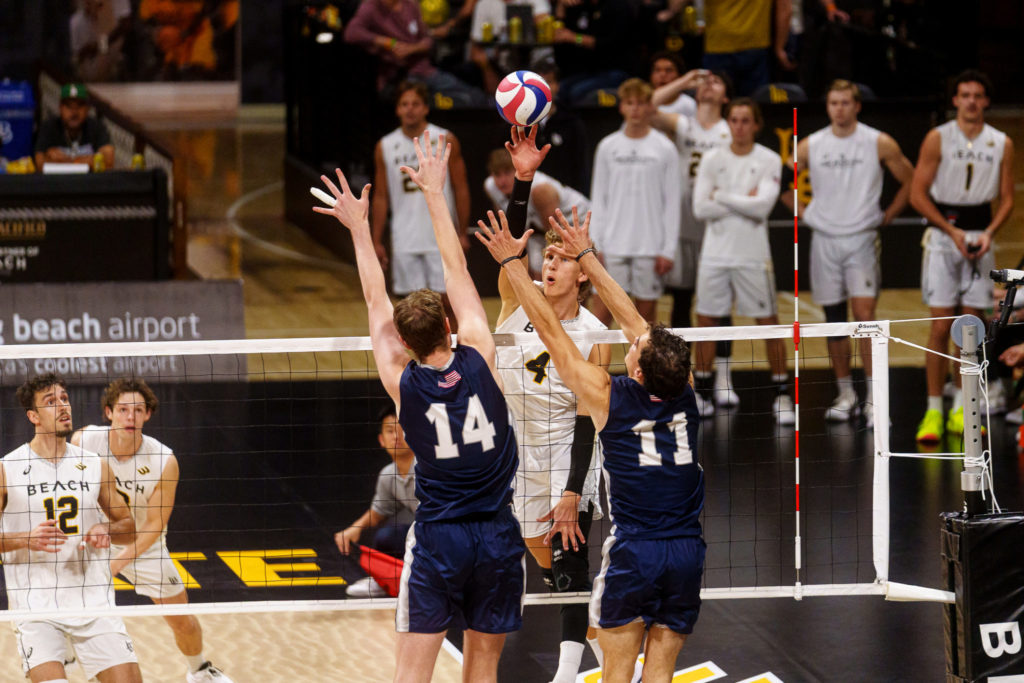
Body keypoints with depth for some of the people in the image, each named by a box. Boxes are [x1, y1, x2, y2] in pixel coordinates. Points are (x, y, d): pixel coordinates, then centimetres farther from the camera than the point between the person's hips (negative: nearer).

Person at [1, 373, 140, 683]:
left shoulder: (94, 465, 8)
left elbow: (129, 529, 16)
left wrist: (107, 530, -6)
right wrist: (26, 539, -18)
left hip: (93, 599, 3)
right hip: (35, 606, -3)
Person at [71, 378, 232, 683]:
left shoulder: (163, 461, -25)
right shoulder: (83, 441, -22)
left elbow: (154, 524, -20)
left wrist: (116, 563, -29)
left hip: (144, 544, 0)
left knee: (182, 620, 8)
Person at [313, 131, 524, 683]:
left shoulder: (403, 384, -6)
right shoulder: (479, 361, -6)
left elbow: (377, 307, 6)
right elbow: (458, 273, 3)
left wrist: (359, 229, 16)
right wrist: (435, 194, 12)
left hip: (437, 539, -1)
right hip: (498, 537, 2)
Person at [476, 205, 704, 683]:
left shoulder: (609, 397, -8)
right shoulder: (684, 396, 2)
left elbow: (550, 330, -1)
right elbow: (632, 318, 12)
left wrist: (512, 262, 7)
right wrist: (585, 256, 21)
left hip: (633, 553, -4)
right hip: (687, 553, 4)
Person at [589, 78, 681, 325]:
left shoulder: (664, 149, 2)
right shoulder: (607, 147, 7)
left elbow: (672, 203, 2)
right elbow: (598, 199, 10)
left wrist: (668, 250, -4)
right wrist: (596, 245, 2)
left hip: (650, 248, -1)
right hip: (613, 247, 1)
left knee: (646, 313, 2)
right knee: (601, 311, -6)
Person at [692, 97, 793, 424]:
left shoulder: (769, 161, -3)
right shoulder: (712, 160, 3)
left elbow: (763, 206, -16)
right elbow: (701, 208, -6)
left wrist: (722, 196, -11)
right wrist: (745, 202, -11)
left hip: (753, 256, -2)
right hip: (715, 253, 2)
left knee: (768, 323, -1)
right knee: (706, 320, 6)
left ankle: (782, 394, 6)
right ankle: (702, 393, 17)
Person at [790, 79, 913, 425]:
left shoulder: (879, 144, -3)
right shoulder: (810, 146, 4)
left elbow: (910, 181, 6)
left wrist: (887, 216, 2)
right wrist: (804, 212, 7)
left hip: (862, 238, -3)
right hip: (825, 239, 3)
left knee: (865, 314, -14)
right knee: (834, 320, 7)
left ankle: (874, 396, -12)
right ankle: (845, 394, 17)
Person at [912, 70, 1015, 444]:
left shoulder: (1002, 144, 5)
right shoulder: (938, 139, -3)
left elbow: (1006, 198, 9)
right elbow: (918, 193, -4)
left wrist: (989, 233, -9)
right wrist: (952, 230, -13)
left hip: (979, 238, 3)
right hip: (942, 236, -3)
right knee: (941, 326, -7)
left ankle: (961, 410, 11)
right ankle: (933, 410, -5)